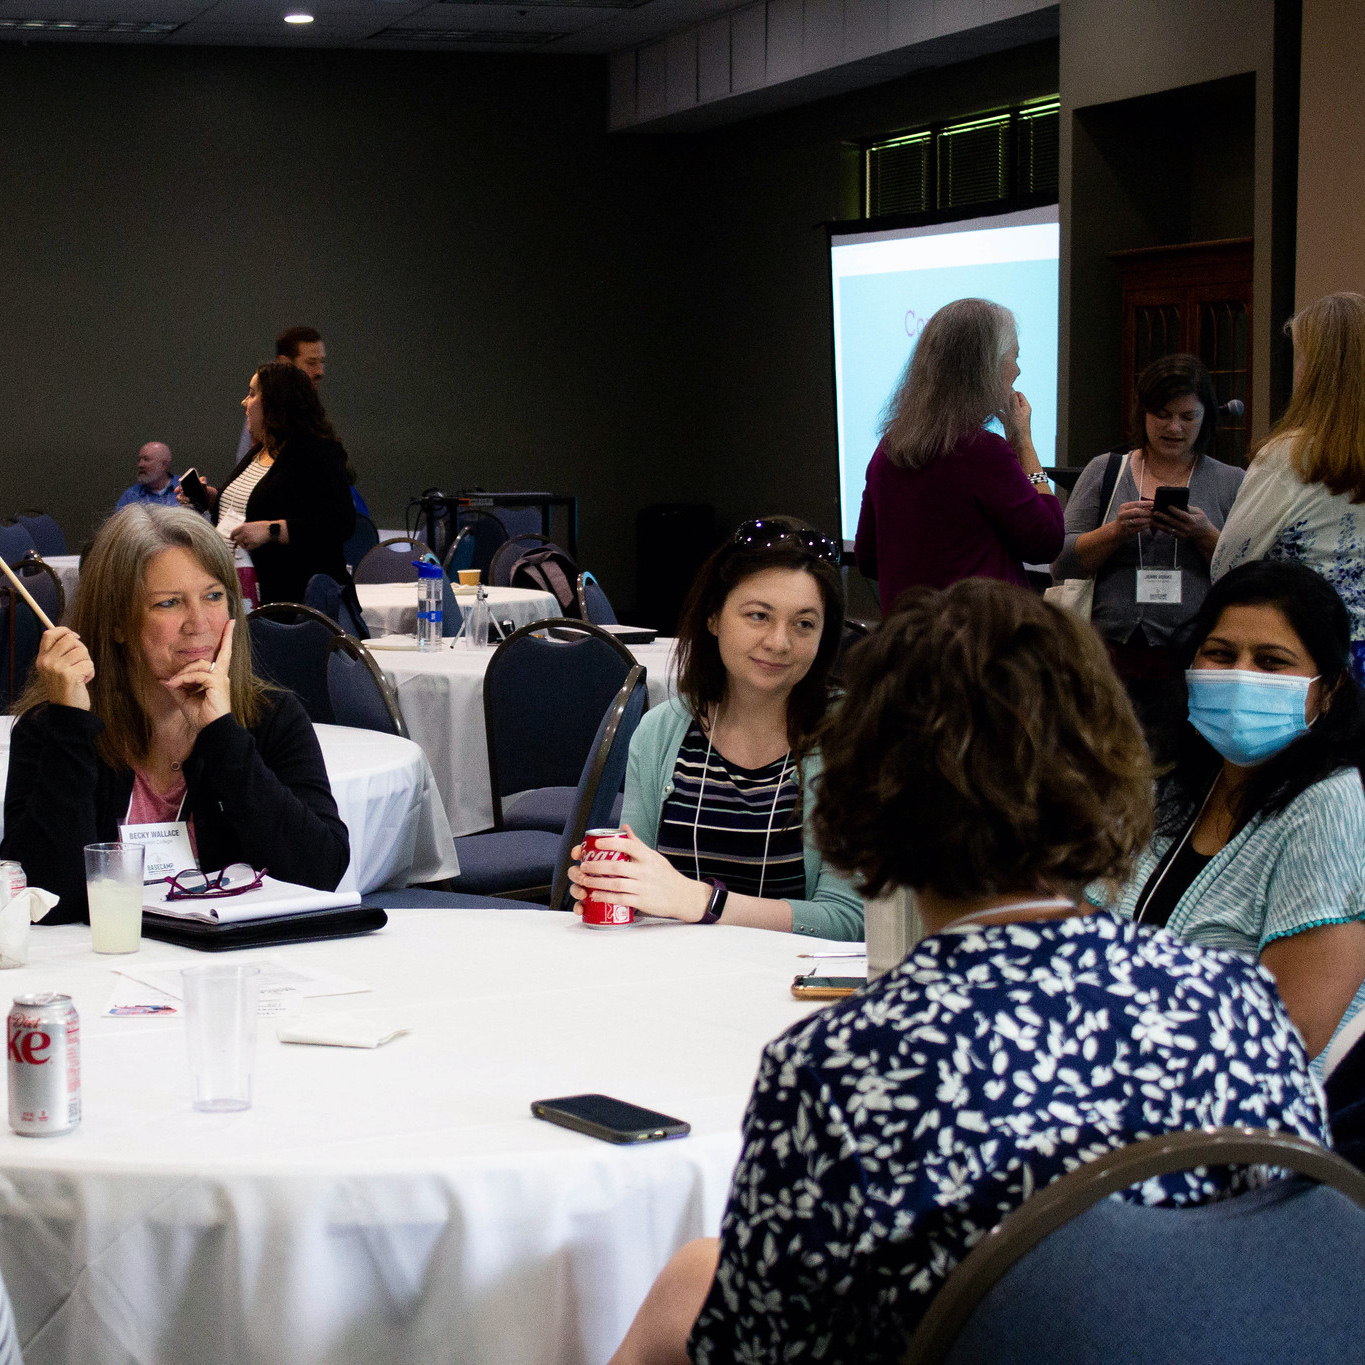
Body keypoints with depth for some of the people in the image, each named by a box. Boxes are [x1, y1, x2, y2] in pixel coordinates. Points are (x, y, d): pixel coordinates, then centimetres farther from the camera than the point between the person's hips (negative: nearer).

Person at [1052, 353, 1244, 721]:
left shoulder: (1230, 482, 11)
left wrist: (1205, 535, -11)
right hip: (1115, 659, 1)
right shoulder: (1104, 472, 12)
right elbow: (1062, 565, 5)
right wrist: (1116, 531, -10)